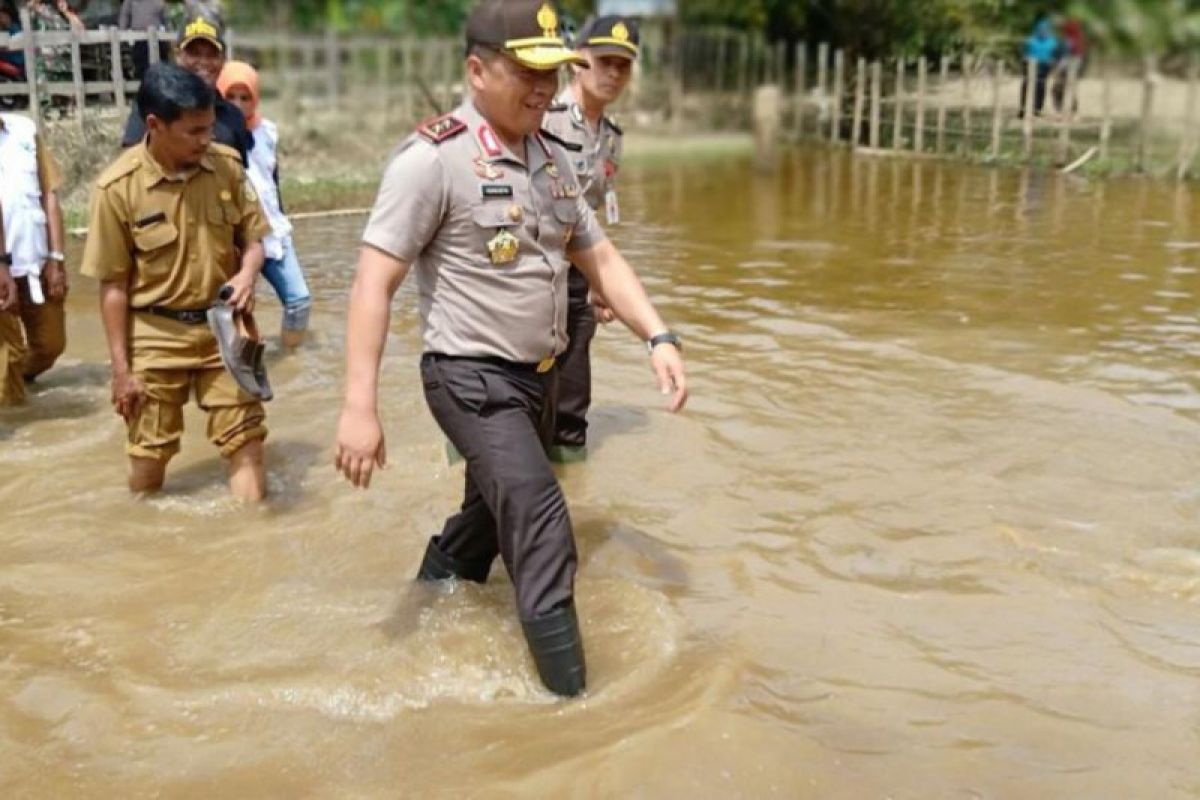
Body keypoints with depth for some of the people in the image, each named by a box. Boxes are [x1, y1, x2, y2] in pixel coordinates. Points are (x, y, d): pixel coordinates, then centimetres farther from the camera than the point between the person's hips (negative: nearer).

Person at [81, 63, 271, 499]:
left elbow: (252, 238, 5)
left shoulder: (227, 165, -7)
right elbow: (113, 284, -9)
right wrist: (121, 367, -7)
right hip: (157, 334, -2)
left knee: (246, 438, 5)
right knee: (149, 453, 10)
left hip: (224, 326, 2)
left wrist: (247, 274, -19)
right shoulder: (117, 187, -16)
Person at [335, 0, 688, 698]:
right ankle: (570, 695, -5)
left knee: (499, 514, 22)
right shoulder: (434, 157, -17)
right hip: (473, 378, -8)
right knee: (542, 531, -16)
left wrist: (659, 337, -2)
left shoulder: (554, 159, 6)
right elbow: (375, 281, -18)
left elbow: (599, 257, 12)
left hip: (540, 377, 8)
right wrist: (360, 406, -24)